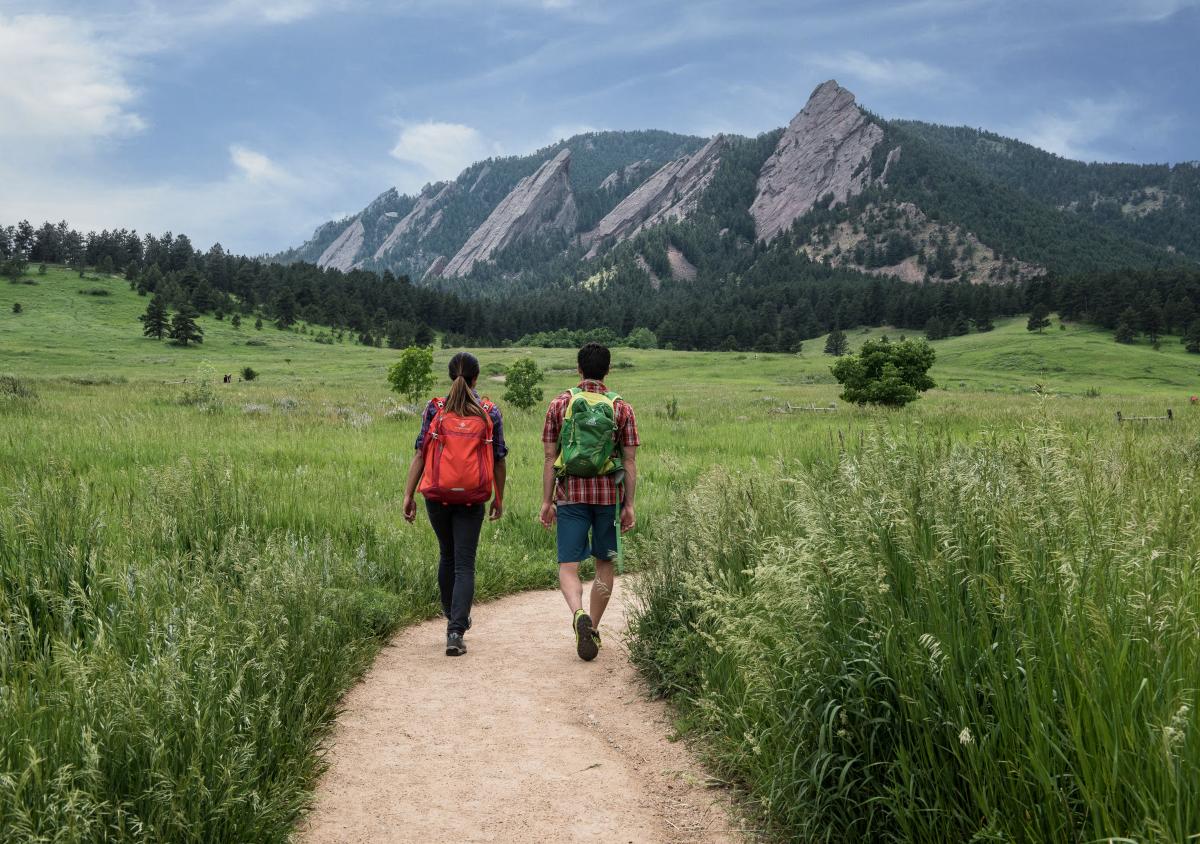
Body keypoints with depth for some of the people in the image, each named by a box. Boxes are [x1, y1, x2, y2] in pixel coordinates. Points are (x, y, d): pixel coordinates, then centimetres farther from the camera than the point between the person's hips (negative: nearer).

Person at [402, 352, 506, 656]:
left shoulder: (434, 409, -1)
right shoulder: (490, 413, 0)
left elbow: (420, 454, -5)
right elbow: (499, 460, 3)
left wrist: (408, 495, -1)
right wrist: (499, 498, 14)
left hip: (437, 495, 1)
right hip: (473, 499, -1)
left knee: (447, 555, 22)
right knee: (465, 563, 0)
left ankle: (452, 614, 38)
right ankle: (455, 631, -10)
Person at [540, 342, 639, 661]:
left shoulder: (559, 404, 1)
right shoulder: (622, 408, 1)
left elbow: (550, 458, 0)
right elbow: (630, 462, 0)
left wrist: (546, 501, 5)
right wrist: (629, 505, 5)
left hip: (570, 494, -1)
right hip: (609, 494, 1)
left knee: (568, 566, 2)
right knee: (604, 564, 14)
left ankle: (579, 614, -24)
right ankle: (592, 630, 19)